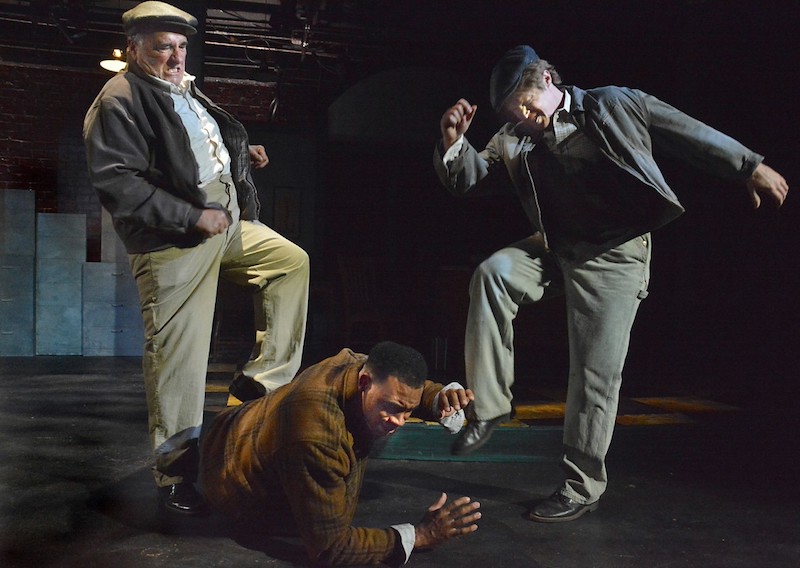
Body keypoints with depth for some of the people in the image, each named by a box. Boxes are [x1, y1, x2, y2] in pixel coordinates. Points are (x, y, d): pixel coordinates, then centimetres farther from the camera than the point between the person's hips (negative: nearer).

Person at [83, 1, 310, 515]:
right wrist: (193, 217, -21)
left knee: (293, 261, 12)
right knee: (179, 358, -6)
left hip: (227, 222, 9)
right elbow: (116, 182, -20)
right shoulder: (120, 100, -9)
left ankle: (265, 377, 13)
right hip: (174, 241, -9)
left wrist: (244, 154, 12)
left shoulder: (188, 92, 18)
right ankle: (174, 477, 7)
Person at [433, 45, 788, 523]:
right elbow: (468, 179, 3)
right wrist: (453, 140, -17)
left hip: (614, 256, -4)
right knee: (493, 273, -24)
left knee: (596, 375, -5)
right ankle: (489, 407, -15)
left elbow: (692, 135, 3)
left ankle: (582, 487, 11)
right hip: (555, 250, 4)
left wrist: (751, 167, 3)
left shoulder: (614, 106, -2)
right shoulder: (515, 139, 8)